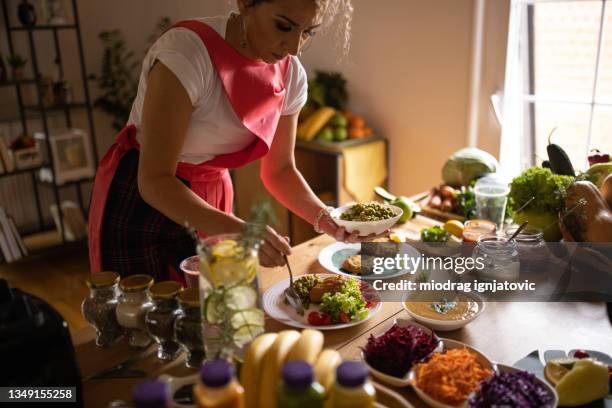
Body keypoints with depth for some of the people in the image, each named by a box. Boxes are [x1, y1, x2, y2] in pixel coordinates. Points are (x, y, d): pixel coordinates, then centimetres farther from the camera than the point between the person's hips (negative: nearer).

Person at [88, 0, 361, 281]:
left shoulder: (291, 75, -10)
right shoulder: (186, 51, -27)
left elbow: (279, 169, 1)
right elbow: (155, 180, -29)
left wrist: (324, 217, -16)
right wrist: (237, 231, -42)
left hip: (209, 208, 5)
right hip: (141, 202, -5)